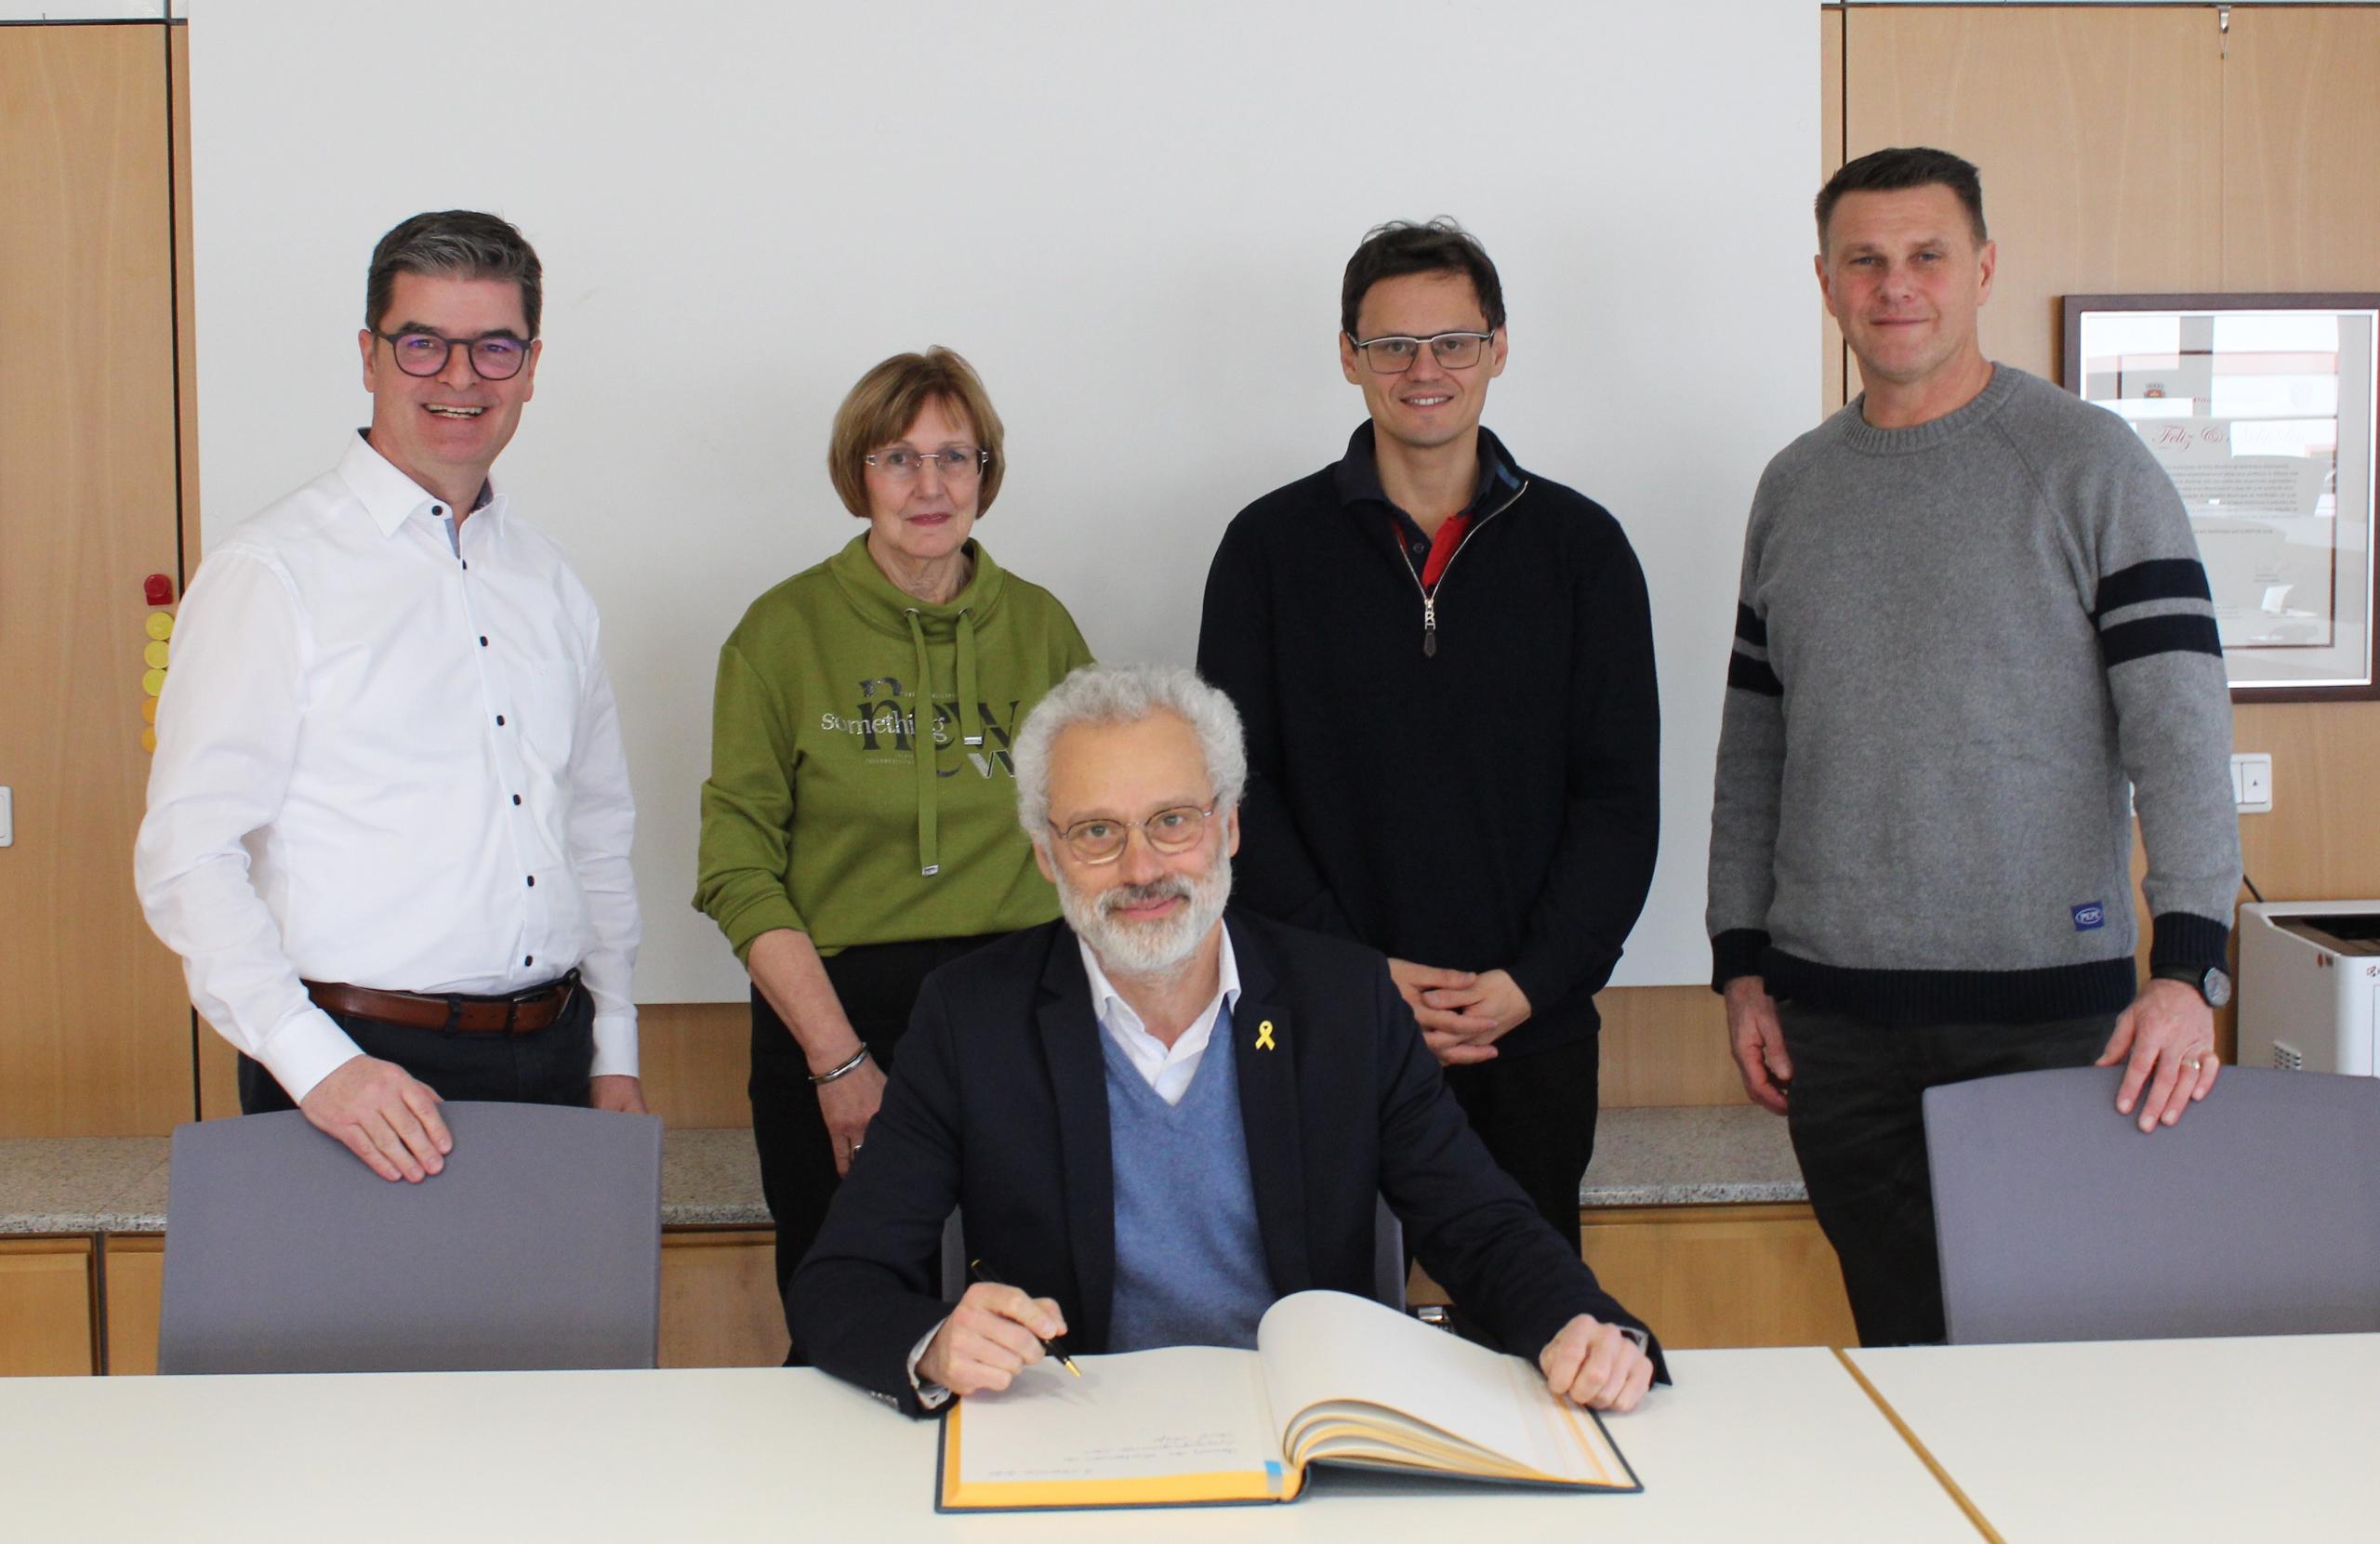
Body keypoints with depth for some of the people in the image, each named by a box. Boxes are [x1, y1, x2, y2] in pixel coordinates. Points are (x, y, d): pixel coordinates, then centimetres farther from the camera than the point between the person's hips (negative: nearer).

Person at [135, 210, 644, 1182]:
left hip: (550, 1063, 5)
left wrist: (614, 1059, 14)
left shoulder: (549, 584, 13)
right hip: (359, 1073, -5)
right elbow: (188, 857, -10)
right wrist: (317, 1065, -20)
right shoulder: (269, 574, -5)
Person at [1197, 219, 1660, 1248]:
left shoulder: (1579, 545, 5)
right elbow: (1238, 789, -1)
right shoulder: (1272, 545, 3)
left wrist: (1529, 984, -10)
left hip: (1537, 1030, 1)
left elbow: (1621, 796, 2)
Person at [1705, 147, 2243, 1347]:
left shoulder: (2088, 463, -3)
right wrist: (1741, 961, 9)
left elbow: (2179, 721, -10)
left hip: (2048, 995, -3)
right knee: (1899, 1337, 10)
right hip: (1835, 1010, 4)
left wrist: (2187, 963, -20)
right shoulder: (1793, 489, 11)